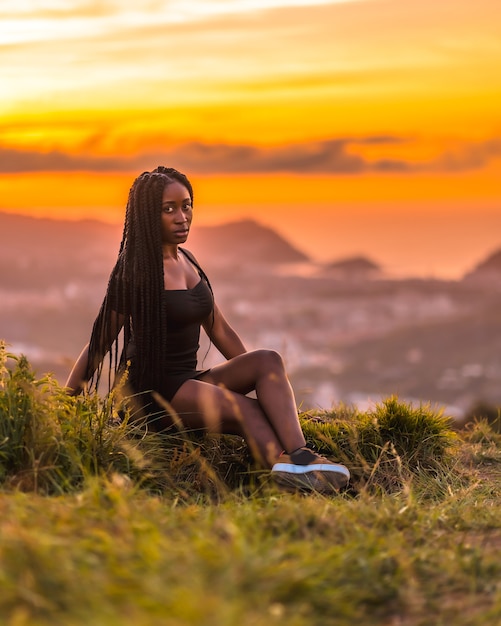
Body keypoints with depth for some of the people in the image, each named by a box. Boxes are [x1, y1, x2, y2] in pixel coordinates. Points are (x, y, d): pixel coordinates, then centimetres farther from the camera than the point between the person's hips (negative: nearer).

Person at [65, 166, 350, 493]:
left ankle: (298, 454, -42)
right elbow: (97, 346, -7)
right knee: (250, 411, -28)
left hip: (191, 381, 7)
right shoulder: (135, 273, -9)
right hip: (154, 391, -7)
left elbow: (220, 331, 19)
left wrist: (264, 380, 15)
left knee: (268, 359, -20)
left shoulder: (186, 260, 14)